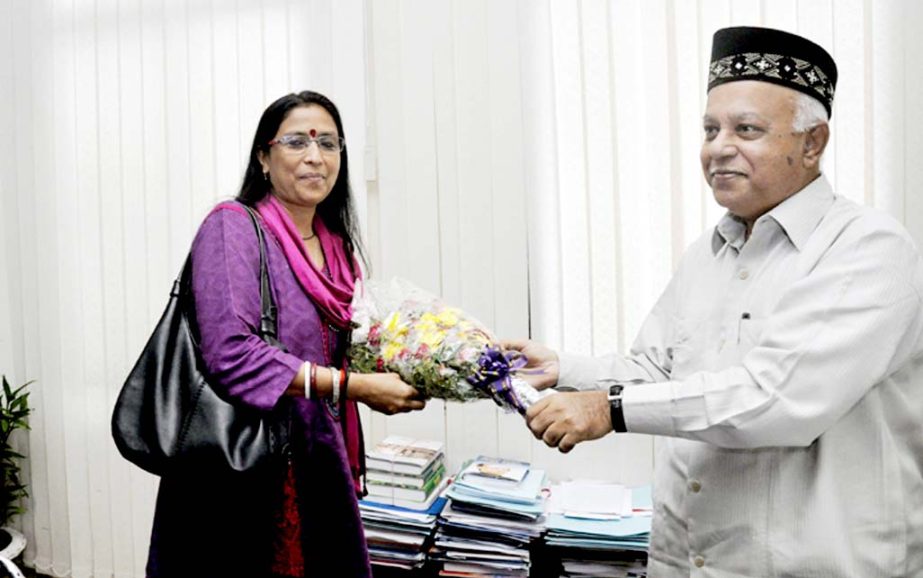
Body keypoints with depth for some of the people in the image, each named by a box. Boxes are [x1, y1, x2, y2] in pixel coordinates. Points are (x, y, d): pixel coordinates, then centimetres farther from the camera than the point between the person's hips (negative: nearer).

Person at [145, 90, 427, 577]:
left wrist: (397, 377, 1)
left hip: (320, 462, 7)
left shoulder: (335, 245, 11)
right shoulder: (233, 227, -10)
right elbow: (232, 354, -22)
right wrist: (353, 387, -21)